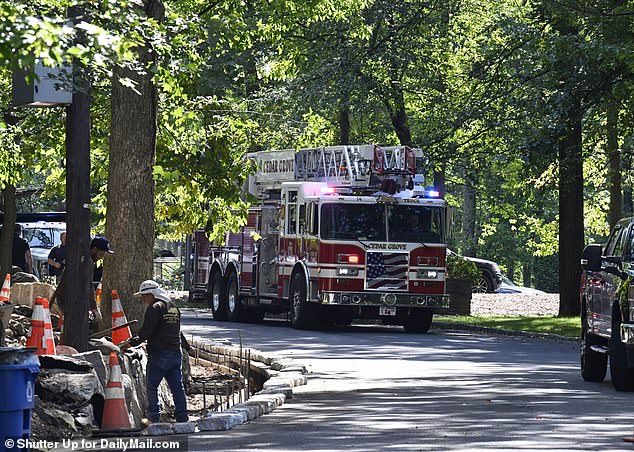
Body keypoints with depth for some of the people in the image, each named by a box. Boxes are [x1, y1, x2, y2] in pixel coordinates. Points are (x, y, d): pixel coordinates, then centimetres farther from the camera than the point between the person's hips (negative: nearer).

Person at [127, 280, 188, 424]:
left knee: (152, 386, 2)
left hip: (159, 354, -7)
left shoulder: (155, 308, -9)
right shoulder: (173, 307, 17)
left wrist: (130, 343, -2)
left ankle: (153, 418, 0)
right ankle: (182, 418, 4)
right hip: (175, 352, 7)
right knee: (177, 387, 6)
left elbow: (145, 332, -14)